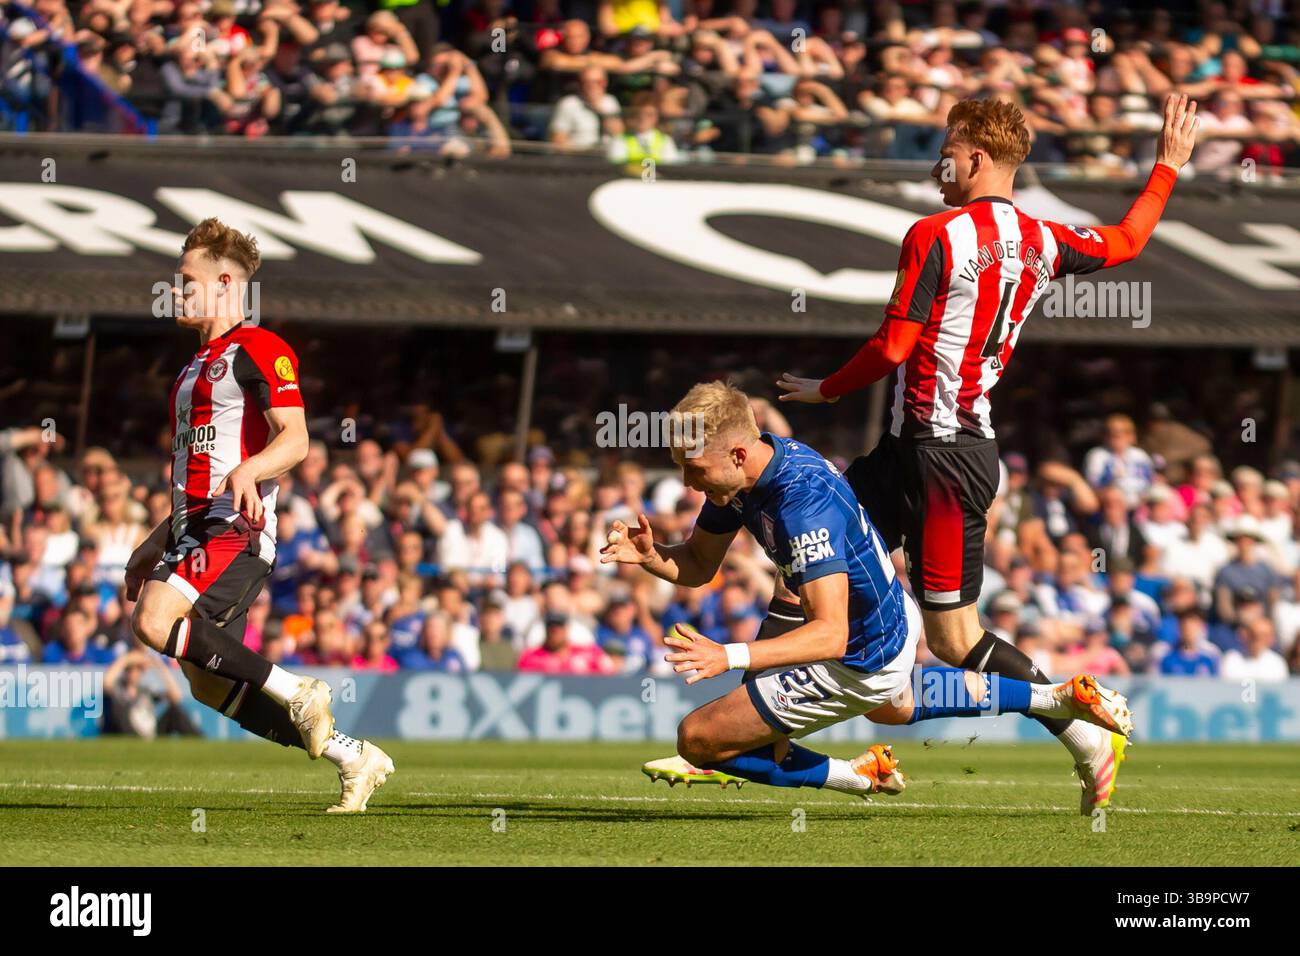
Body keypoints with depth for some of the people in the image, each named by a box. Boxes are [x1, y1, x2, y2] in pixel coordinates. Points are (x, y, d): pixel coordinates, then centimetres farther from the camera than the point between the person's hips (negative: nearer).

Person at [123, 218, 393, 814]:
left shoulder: (257, 350, -4)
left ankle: (297, 694, -19)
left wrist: (248, 471, -36)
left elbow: (295, 438, -17)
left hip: (237, 529, -10)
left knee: (155, 623, -28)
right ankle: (353, 759, 11)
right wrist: (155, 544, 29)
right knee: (208, 682, 3)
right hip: (198, 529, 10)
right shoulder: (199, 366, 26)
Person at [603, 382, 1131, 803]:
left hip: (861, 662, -10)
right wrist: (649, 555, -18)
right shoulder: (752, 458, -9)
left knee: (696, 739, -7)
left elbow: (832, 635, -40)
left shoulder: (804, 504, -36)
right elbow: (698, 565, 3)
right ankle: (1061, 698, 41)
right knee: (891, 707, 43)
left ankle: (861, 776, 4)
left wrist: (731, 656, -50)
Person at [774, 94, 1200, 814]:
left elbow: (894, 346, -17)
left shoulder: (936, 237, -14)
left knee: (954, 639, -6)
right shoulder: (1041, 242, 8)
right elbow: (1127, 240, 25)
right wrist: (1168, 165, 38)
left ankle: (1091, 741, -5)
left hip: (940, 456, -9)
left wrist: (825, 389, 0)